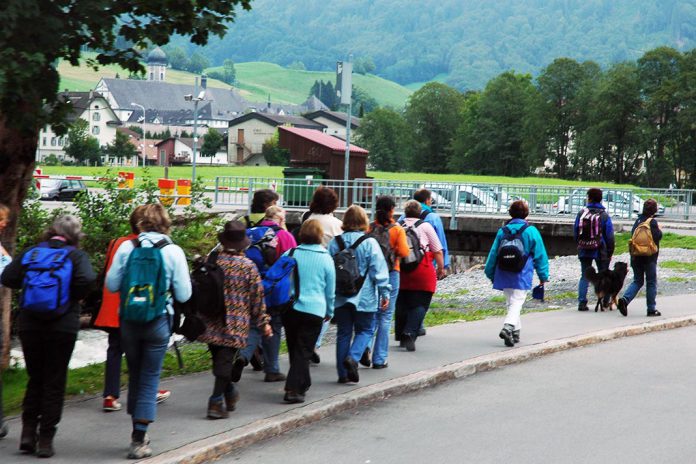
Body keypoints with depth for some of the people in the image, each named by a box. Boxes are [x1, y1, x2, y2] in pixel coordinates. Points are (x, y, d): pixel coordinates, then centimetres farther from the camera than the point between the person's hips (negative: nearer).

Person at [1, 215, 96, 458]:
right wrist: (75, 297, -2)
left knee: (35, 379, 17)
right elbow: (87, 279, -21)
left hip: (29, 325, 3)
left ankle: (28, 433, 10)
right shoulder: (77, 255, -4)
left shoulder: (30, 253, 6)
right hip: (63, 326, -3)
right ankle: (45, 440, 7)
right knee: (54, 382, 7)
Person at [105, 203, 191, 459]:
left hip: (129, 321, 2)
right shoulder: (173, 252, -8)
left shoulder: (126, 248, -4)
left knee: (135, 376, 18)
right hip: (159, 322, -2)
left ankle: (137, 434, 28)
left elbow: (111, 284, -1)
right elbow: (183, 294, -7)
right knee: (150, 380, 5)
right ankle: (139, 440, 2)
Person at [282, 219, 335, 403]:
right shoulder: (326, 259, -2)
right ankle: (293, 389, -12)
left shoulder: (290, 255, 1)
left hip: (290, 309, 3)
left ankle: (303, 384, 31)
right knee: (304, 351, -1)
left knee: (294, 348, 18)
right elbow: (330, 290, 7)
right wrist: (329, 312, 22)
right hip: (313, 310, -3)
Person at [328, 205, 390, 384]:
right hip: (364, 296, -3)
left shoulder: (334, 243, 1)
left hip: (340, 296, 3)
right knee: (365, 330, 11)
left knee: (343, 332, 10)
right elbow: (379, 270, -9)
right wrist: (384, 293, -2)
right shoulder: (369, 243, -9)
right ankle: (353, 357, -13)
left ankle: (343, 373, 11)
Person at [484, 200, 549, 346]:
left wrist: (490, 273, 19)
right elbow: (540, 255, 0)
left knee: (511, 303, 16)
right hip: (522, 276, -3)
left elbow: (493, 253, 9)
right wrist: (543, 275, 8)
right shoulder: (531, 231, -3)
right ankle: (508, 327, -27)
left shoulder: (502, 231, 5)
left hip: (504, 274, 4)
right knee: (517, 303, -6)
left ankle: (515, 332, 21)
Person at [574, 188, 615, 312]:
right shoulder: (604, 215, -6)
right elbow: (610, 236, -5)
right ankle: (605, 302, 14)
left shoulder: (581, 213, -1)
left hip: (584, 250, 2)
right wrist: (610, 252, 4)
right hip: (600, 250, -2)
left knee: (584, 276, 7)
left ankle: (582, 302, -4)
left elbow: (575, 232, 5)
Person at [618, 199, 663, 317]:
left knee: (637, 281, 13)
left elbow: (633, 234, 11)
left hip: (636, 256, 6)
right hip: (649, 257, -5)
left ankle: (625, 299, -11)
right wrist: (659, 229, 2)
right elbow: (658, 236, -16)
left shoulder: (638, 220, 6)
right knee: (651, 283, 5)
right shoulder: (652, 222, -13)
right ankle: (651, 309, 8)